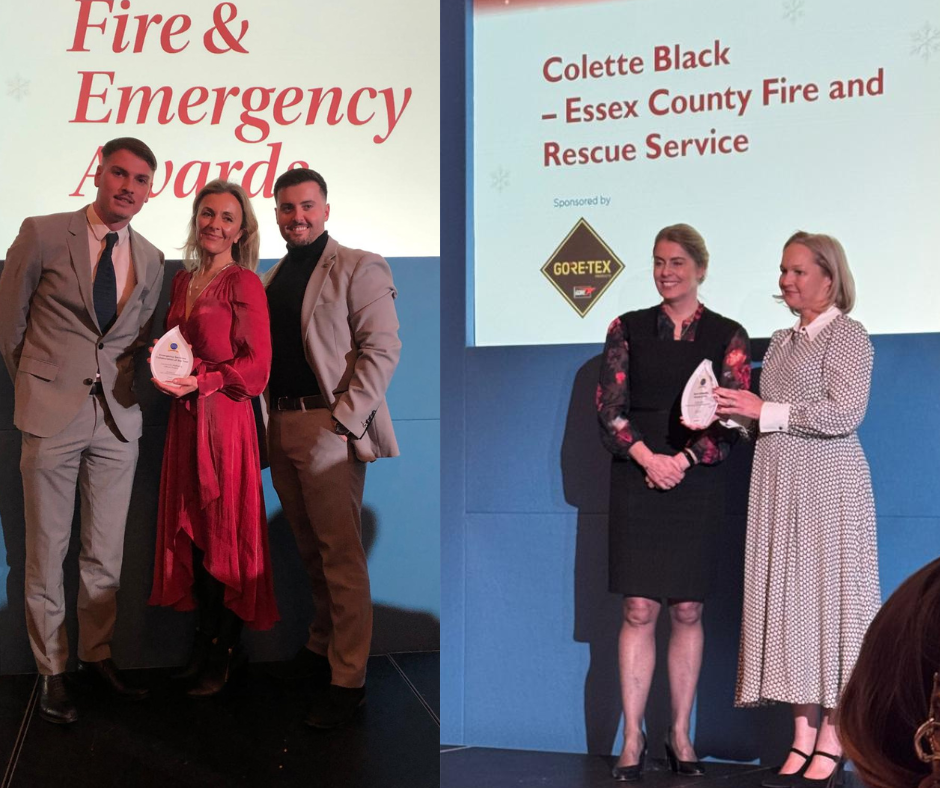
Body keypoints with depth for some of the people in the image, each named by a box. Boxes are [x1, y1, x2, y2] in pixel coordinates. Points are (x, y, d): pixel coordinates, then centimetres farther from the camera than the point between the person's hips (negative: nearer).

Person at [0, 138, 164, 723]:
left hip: (118, 417, 3)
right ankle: (52, 669, 16)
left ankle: (98, 655, 25)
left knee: (107, 551, 9)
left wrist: (143, 373, 3)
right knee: (47, 550, 4)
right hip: (52, 413, -3)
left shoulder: (151, 261, 9)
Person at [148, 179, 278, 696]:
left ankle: (224, 656, 11)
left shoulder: (244, 283, -7)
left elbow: (257, 362, -10)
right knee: (192, 532, 9)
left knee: (224, 535, -1)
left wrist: (201, 382, -18)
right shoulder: (183, 281, 14)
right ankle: (205, 642, 21)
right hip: (186, 418, 7)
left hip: (224, 417, -7)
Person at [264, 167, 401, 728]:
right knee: (311, 549, 16)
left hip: (329, 427, -7)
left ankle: (349, 679, -1)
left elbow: (382, 349, -11)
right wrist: (268, 417, 7)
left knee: (341, 555, -6)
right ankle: (323, 646, 29)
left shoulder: (357, 268, -3)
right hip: (282, 426, 7)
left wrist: (344, 419, -17)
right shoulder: (274, 277, 18)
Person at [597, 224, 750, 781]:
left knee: (688, 611, 5)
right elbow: (610, 410, 0)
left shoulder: (728, 336, 4)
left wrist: (683, 460, -14)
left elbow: (734, 421, -2)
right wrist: (649, 459, -14)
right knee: (639, 610, -2)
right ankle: (633, 740, 5)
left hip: (698, 485, 0)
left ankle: (682, 736, 17)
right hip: (637, 483, 0)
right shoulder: (628, 329, 6)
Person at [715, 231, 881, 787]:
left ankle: (832, 743, 3)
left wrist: (766, 411, -14)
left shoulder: (847, 335, -3)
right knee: (787, 600, 4)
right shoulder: (782, 341, 17)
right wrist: (735, 413, 1)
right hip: (778, 484, 7)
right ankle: (804, 737, 9)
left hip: (827, 483, -7)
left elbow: (844, 413, -15)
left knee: (828, 596, -3)